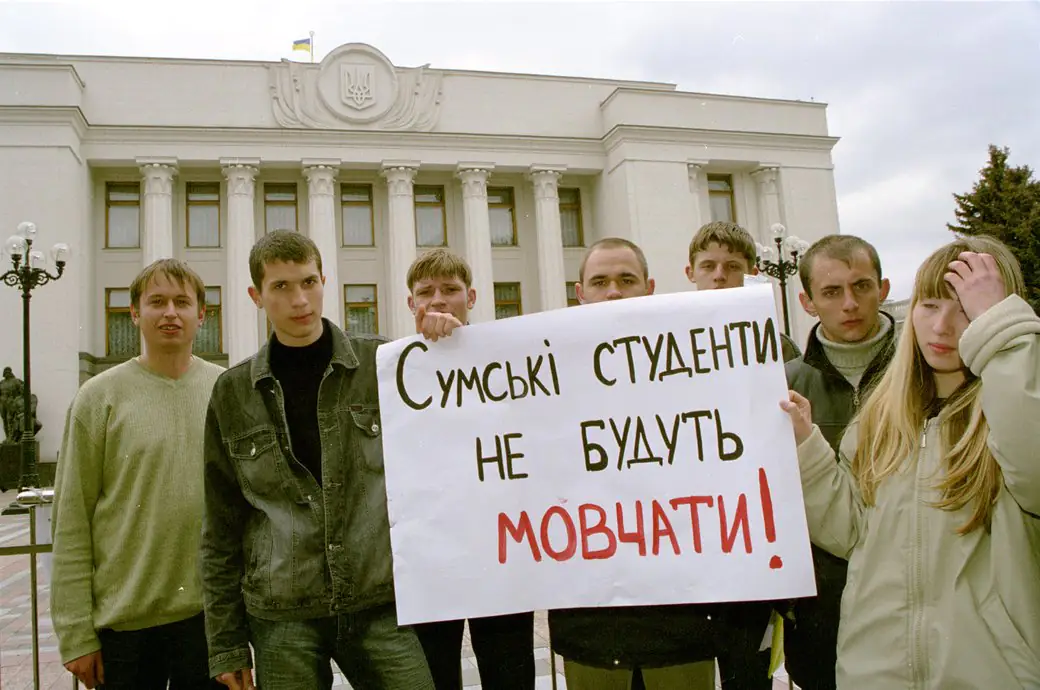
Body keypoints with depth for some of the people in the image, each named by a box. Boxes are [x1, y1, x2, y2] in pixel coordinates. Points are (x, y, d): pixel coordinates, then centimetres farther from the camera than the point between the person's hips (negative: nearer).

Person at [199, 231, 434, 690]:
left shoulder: (385, 363, 0)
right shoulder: (232, 393, 4)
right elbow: (221, 527, 7)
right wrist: (226, 641, 6)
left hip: (383, 604, 0)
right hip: (281, 617, 1)